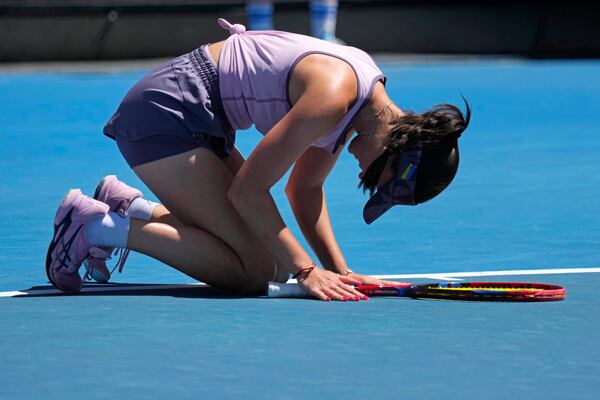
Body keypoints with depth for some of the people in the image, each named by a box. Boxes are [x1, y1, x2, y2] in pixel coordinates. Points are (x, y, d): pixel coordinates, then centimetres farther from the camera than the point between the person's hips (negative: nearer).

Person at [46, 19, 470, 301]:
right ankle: (97, 225, -10)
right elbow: (248, 190, -25)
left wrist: (339, 269, 0)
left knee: (273, 263, 4)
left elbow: (304, 188, 10)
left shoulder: (369, 97, 1)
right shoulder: (332, 97, -27)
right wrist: (307, 271, -24)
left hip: (198, 120, 10)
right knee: (250, 270, -15)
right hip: (166, 110, -10)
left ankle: (128, 205, 13)